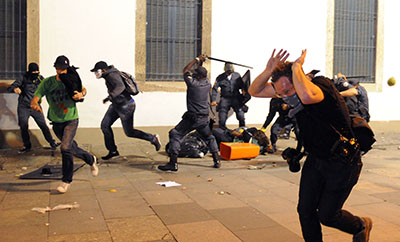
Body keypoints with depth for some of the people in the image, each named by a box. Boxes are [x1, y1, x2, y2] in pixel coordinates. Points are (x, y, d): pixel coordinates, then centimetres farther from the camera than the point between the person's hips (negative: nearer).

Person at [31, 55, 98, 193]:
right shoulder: (47, 82, -11)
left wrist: (81, 94, -18)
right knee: (72, 148, 15)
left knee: (66, 148, -17)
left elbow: (83, 89, 7)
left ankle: (66, 180, -3)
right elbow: (35, 98, -17)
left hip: (71, 120, -2)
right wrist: (34, 104, -42)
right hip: (56, 122, 2)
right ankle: (91, 160, 45)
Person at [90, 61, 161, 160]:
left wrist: (110, 96, -47)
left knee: (129, 132, 1)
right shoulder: (108, 75, 7)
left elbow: (120, 86, -37)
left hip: (126, 105, -10)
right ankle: (113, 151, 11)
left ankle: (153, 138, 18)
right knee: (105, 125, 2)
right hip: (116, 105, 10)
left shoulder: (112, 75, -22)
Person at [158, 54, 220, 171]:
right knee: (209, 137, 25)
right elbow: (202, 74, 25)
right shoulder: (207, 83, 2)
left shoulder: (193, 83, -13)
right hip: (204, 118, 6)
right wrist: (200, 63, 22)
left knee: (175, 135, -2)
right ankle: (217, 161, 24)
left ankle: (173, 163, -10)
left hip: (192, 118, -6)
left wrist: (197, 59, 10)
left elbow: (185, 70, 4)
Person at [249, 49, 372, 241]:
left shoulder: (322, 85, -27)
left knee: (327, 215, 4)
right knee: (305, 210, 4)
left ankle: (361, 226, 35)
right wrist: (269, 71, -23)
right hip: (315, 159, 7)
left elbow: (307, 97, -52)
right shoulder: (289, 89, -6)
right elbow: (255, 91, -4)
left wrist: (296, 67, -36)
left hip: (342, 162, -6)